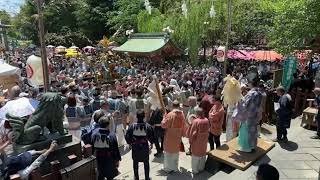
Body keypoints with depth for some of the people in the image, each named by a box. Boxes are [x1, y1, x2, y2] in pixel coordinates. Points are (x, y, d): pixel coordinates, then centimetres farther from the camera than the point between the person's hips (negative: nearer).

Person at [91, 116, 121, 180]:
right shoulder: (111, 135, -23)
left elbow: (92, 145, 2)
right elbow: (116, 150, -14)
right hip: (109, 160, -4)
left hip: (99, 158, 4)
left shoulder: (94, 133, -12)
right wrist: (117, 160, -3)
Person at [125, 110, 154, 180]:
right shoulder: (148, 126, -16)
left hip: (135, 147, 1)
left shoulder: (132, 126, -14)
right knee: (146, 163, 16)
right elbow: (151, 137, -11)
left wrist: (130, 143, 8)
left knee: (135, 163, 18)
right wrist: (151, 142, 10)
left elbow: (127, 136, -10)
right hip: (145, 147, 0)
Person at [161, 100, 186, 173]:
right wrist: (181, 134, 18)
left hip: (169, 137, -4)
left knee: (168, 153, 12)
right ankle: (175, 168, 32)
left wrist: (164, 117, -2)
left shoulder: (170, 115, -21)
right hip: (178, 137, 4)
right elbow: (183, 126, 4)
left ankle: (168, 168, 22)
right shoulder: (182, 114, -6)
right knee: (176, 152, 20)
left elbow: (163, 125, -17)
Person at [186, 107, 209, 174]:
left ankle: (195, 170, 21)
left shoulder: (195, 121, -24)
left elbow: (192, 133, -18)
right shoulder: (206, 120, -8)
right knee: (203, 155, 21)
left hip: (197, 141, -5)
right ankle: (201, 168, 36)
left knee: (196, 156, 10)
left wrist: (190, 139, -1)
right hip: (204, 141, 5)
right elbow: (207, 130, 5)